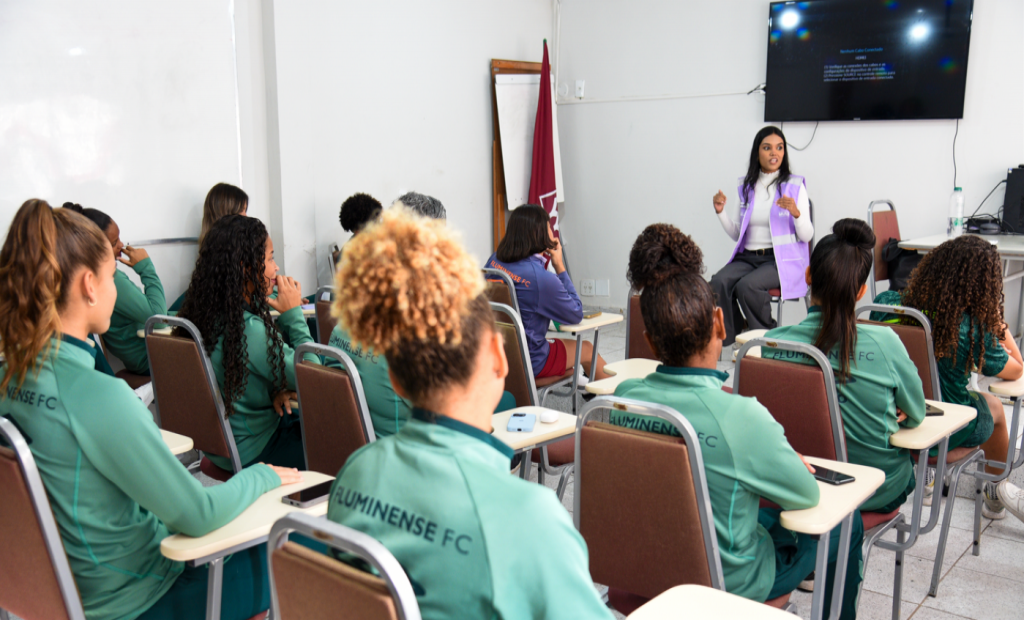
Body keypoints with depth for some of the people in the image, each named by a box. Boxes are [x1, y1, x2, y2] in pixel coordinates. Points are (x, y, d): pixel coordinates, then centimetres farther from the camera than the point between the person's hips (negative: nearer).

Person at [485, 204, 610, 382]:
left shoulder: (494, 260, -8)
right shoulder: (542, 278, -28)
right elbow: (576, 315, -12)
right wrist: (560, 266, -12)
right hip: (528, 364, -7)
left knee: (557, 341, 36)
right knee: (587, 348, 20)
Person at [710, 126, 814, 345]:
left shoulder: (794, 185, 2)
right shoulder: (746, 186, 14)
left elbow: (807, 236, -3)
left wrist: (796, 213, -21)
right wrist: (721, 212, 3)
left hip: (782, 260, -4)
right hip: (748, 257, 4)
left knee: (747, 286, -32)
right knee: (718, 283, -26)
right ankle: (729, 339, -10)